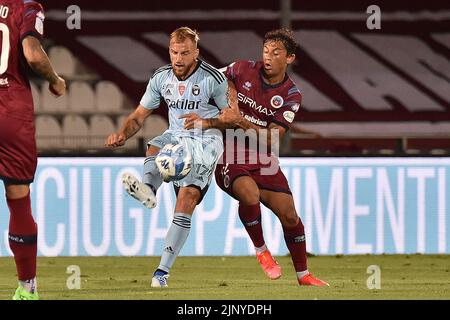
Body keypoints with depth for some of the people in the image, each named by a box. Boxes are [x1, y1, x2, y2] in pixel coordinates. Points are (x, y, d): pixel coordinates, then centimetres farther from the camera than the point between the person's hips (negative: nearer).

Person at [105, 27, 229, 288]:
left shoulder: (213, 79, -9)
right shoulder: (161, 78, 2)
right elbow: (140, 116, 8)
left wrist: (205, 121, -10)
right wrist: (123, 134, -9)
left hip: (206, 142, -5)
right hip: (176, 136, 5)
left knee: (187, 198, -19)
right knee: (154, 148, -32)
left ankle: (163, 270, -21)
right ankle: (148, 189, -65)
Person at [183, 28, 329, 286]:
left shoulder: (291, 96, -5)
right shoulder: (243, 70, -5)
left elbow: (271, 137, -14)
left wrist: (240, 121, -26)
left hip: (262, 159, 2)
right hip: (228, 156, -2)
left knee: (289, 215, -2)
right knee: (250, 194, -32)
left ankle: (303, 275, 17)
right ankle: (261, 250, -7)